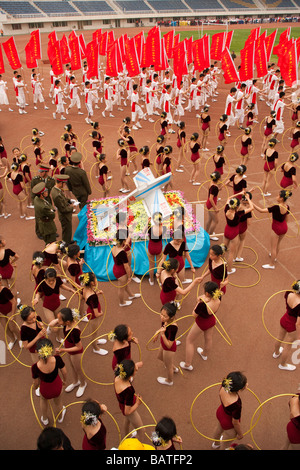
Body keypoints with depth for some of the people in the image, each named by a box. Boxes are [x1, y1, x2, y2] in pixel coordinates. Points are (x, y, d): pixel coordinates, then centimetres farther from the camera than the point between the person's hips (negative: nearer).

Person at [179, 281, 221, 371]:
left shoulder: (203, 305, -43)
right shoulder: (218, 299, -25)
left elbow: (194, 315, -24)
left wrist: (198, 302, -20)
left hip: (202, 323, -6)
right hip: (212, 320, 6)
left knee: (189, 341, 19)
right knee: (208, 338, 34)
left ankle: (188, 365, 34)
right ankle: (205, 354, 65)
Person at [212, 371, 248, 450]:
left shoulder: (223, 387, -30)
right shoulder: (236, 405, -45)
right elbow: (235, 422, -25)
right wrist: (240, 434, -4)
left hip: (221, 412, 7)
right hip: (229, 424, -7)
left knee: (219, 428, 39)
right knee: (226, 444, 27)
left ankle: (216, 443, 71)